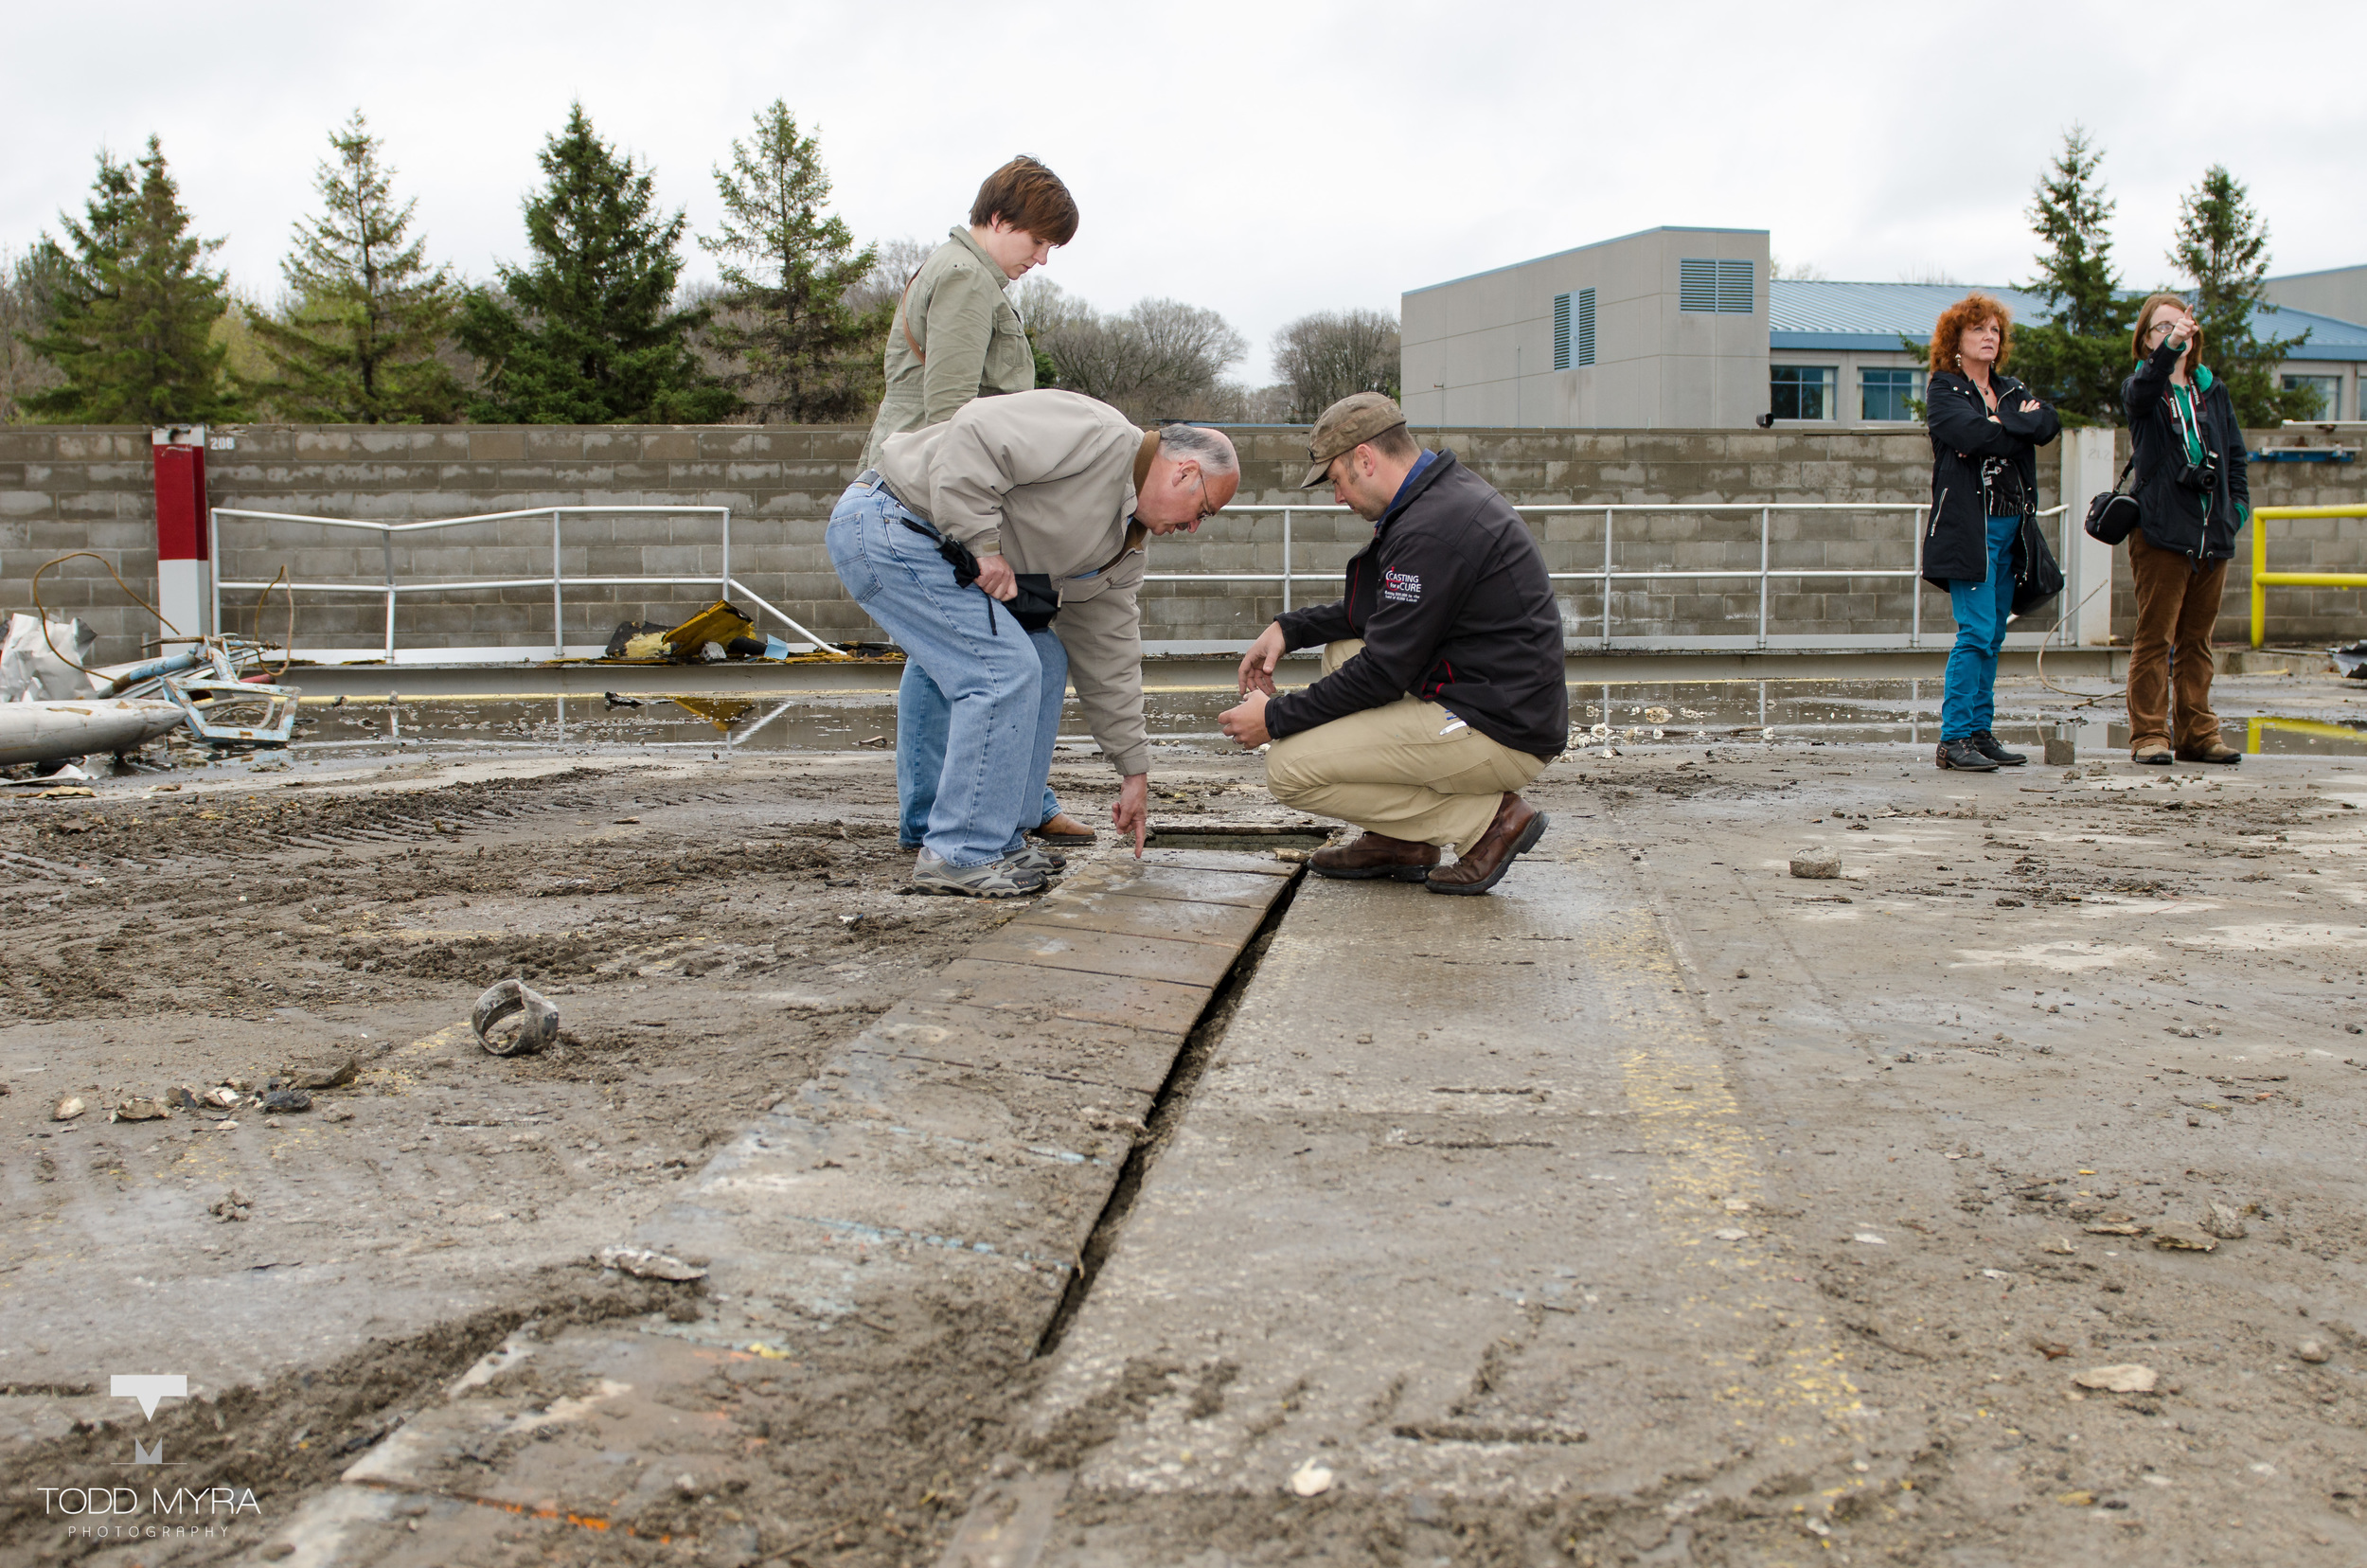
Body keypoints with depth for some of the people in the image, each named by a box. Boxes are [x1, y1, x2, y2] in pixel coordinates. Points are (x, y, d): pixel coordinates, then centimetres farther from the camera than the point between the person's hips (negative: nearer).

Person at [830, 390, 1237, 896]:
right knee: (1005, 672, -15)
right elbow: (975, 434, -26)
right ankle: (960, 855, -7)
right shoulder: (1098, 434, -16)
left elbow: (1108, 657, 18)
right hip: (885, 526, -11)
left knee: (1044, 666, 11)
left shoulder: (1124, 545, 14)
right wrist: (982, 543, -23)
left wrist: (1134, 770, 18)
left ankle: (998, 839, 16)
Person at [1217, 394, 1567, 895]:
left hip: (1502, 736, -11)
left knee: (1289, 768, -11)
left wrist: (1275, 717, -7)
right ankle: (1399, 842, 17)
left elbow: (1385, 671, -18)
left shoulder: (1430, 530, -20)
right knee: (1341, 651, 24)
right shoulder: (1449, 492, 12)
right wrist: (1290, 628, 14)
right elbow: (1381, 611, 25)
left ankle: (1487, 818, -6)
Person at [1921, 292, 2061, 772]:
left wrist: (2003, 426, -13)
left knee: (1993, 635, 7)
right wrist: (2021, 424, -4)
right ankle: (1954, 738, -10)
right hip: (1968, 524, -6)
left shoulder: (2012, 390, 19)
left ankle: (1980, 732, 12)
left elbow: (2049, 424, -1)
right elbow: (1975, 433, -17)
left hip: (2011, 526, 6)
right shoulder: (1942, 390, 1)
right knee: (1976, 631, -13)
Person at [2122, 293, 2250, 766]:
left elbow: (2235, 454, 20)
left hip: (2213, 534, 5)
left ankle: (2197, 734, 15)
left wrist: (2238, 503, 5)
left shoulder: (2214, 391, 15)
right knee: (2154, 637, -4)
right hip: (2161, 531, -5)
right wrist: (2169, 347, -42)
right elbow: (2144, 390, -25)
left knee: (2197, 639, 10)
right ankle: (2149, 735, 0)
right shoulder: (2141, 388, 1)